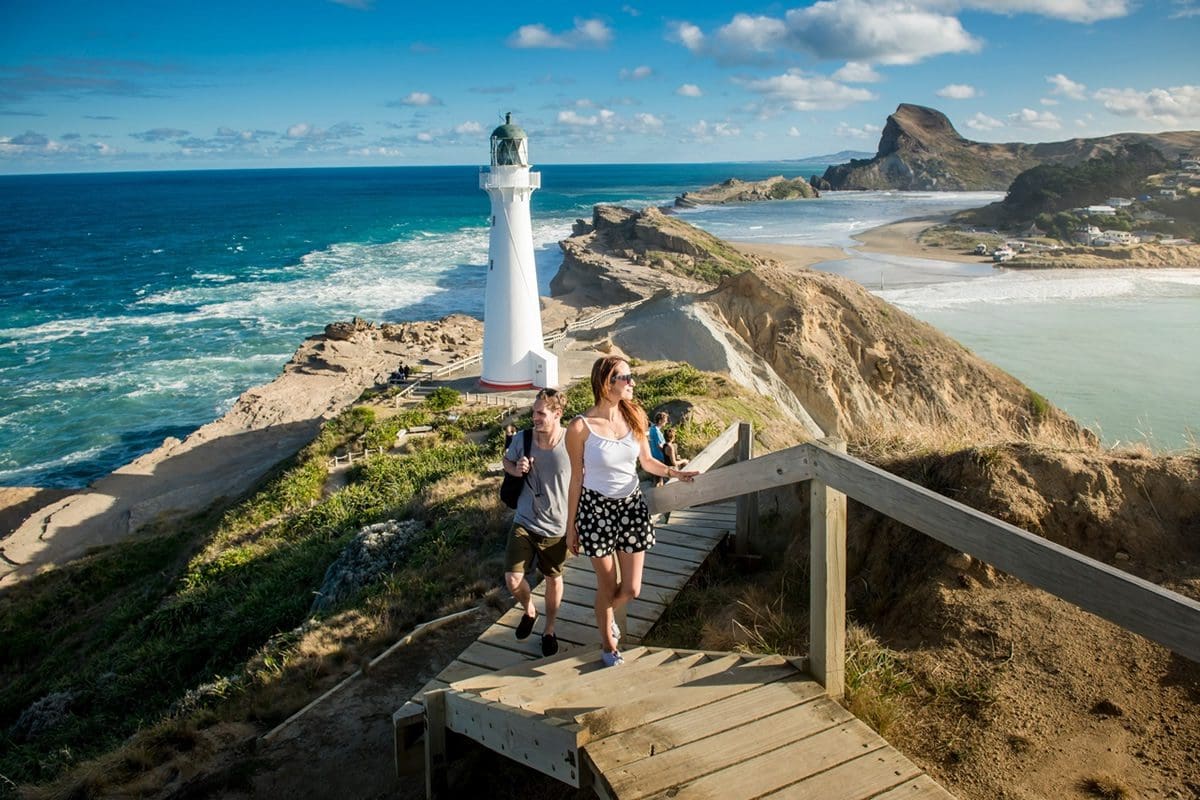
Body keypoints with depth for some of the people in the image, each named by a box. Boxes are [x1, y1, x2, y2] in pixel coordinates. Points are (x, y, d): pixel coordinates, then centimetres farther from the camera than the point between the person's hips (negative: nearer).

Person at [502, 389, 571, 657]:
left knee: (553, 579, 17)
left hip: (557, 527, -2)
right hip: (524, 522, 2)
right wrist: (516, 469, -15)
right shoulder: (523, 439, -12)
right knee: (513, 580, -1)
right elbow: (507, 461, 9)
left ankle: (549, 629, 42)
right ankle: (529, 610, 35)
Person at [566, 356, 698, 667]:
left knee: (631, 589, 9)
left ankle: (605, 612, 44)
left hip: (632, 505, 4)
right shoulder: (581, 427, -17)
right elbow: (577, 479, -7)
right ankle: (608, 643, 36)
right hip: (597, 508, -4)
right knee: (607, 586, 10)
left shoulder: (634, 416, -6)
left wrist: (673, 472, -9)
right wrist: (571, 527, -1)